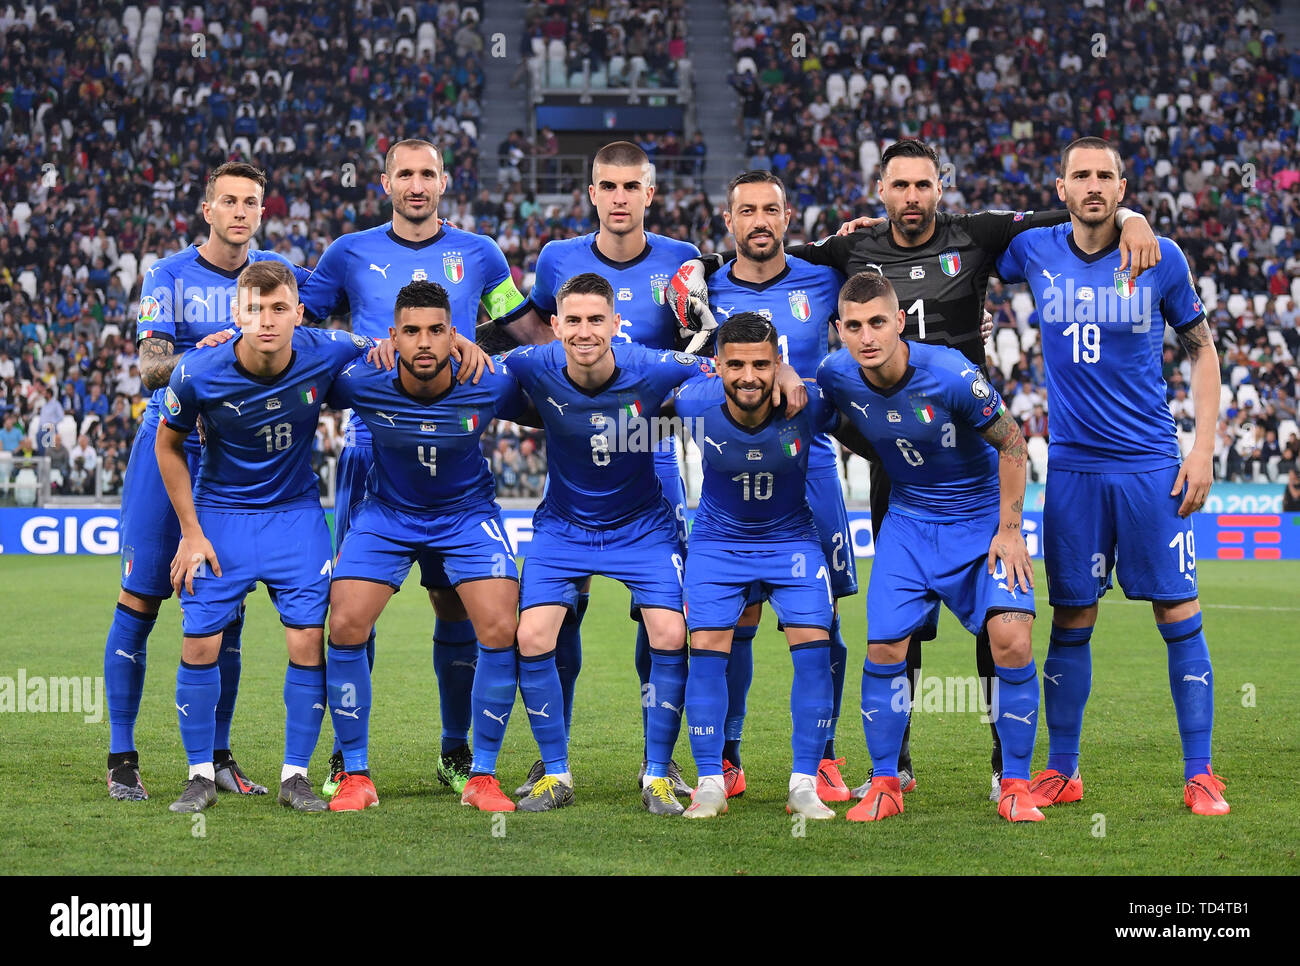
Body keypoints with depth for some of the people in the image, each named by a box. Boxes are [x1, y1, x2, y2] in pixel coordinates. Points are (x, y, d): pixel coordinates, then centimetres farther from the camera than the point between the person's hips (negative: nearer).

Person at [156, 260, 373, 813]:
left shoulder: (326, 354, -17)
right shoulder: (199, 374, -20)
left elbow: (381, 349, 6)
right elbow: (168, 445, -2)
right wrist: (190, 533, -3)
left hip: (296, 514, 1)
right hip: (219, 514, -1)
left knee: (308, 644, -7)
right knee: (200, 645, -5)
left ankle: (295, 775, 7)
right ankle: (201, 776, 11)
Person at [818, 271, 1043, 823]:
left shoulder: (949, 374, -25)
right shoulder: (836, 376, -14)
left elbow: (1011, 443, -12)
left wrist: (1008, 529, -11)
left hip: (983, 515, -3)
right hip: (908, 519, 3)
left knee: (1011, 638, -18)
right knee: (884, 648, -7)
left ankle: (1015, 786, -5)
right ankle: (884, 786, 10)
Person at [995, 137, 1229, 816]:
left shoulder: (1161, 257, -3)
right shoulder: (1034, 251, 1)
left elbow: (1201, 349, 7)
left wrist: (1204, 447, -1)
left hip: (1151, 465, -1)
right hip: (1072, 466, 1)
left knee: (1178, 614, -3)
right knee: (1071, 620, 5)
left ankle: (1200, 775, 4)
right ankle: (1061, 772, 16)